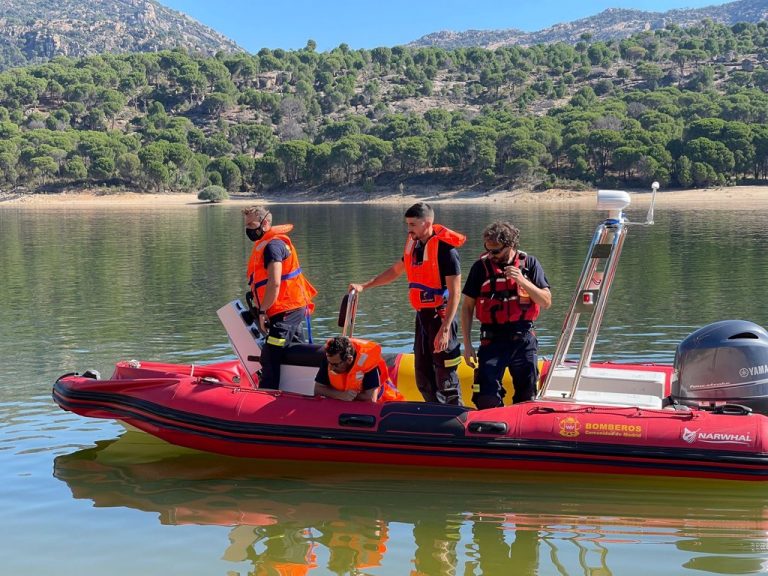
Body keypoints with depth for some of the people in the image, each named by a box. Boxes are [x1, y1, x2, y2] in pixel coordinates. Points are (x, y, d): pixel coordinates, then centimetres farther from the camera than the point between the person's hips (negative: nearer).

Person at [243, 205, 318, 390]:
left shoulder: (272, 245, -15)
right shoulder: (263, 244, 18)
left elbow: (274, 283, -23)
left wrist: (262, 311, -17)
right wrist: (260, 309, 16)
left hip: (286, 311, -11)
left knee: (270, 358, -13)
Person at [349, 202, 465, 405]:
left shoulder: (445, 249, -17)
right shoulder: (414, 244, 8)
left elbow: (455, 293, -19)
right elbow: (396, 270, 25)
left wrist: (445, 329, -23)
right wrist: (364, 286, 20)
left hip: (441, 316, -9)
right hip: (422, 316, 9)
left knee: (445, 378, -4)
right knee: (423, 377, 14)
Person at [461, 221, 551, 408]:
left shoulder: (529, 264, 1)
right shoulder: (481, 267, -2)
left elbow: (546, 302, -3)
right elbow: (467, 307, 3)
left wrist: (522, 281, -18)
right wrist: (467, 345, -2)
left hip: (524, 340, 1)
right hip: (492, 341, -1)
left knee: (527, 399, 10)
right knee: (487, 399, -11)